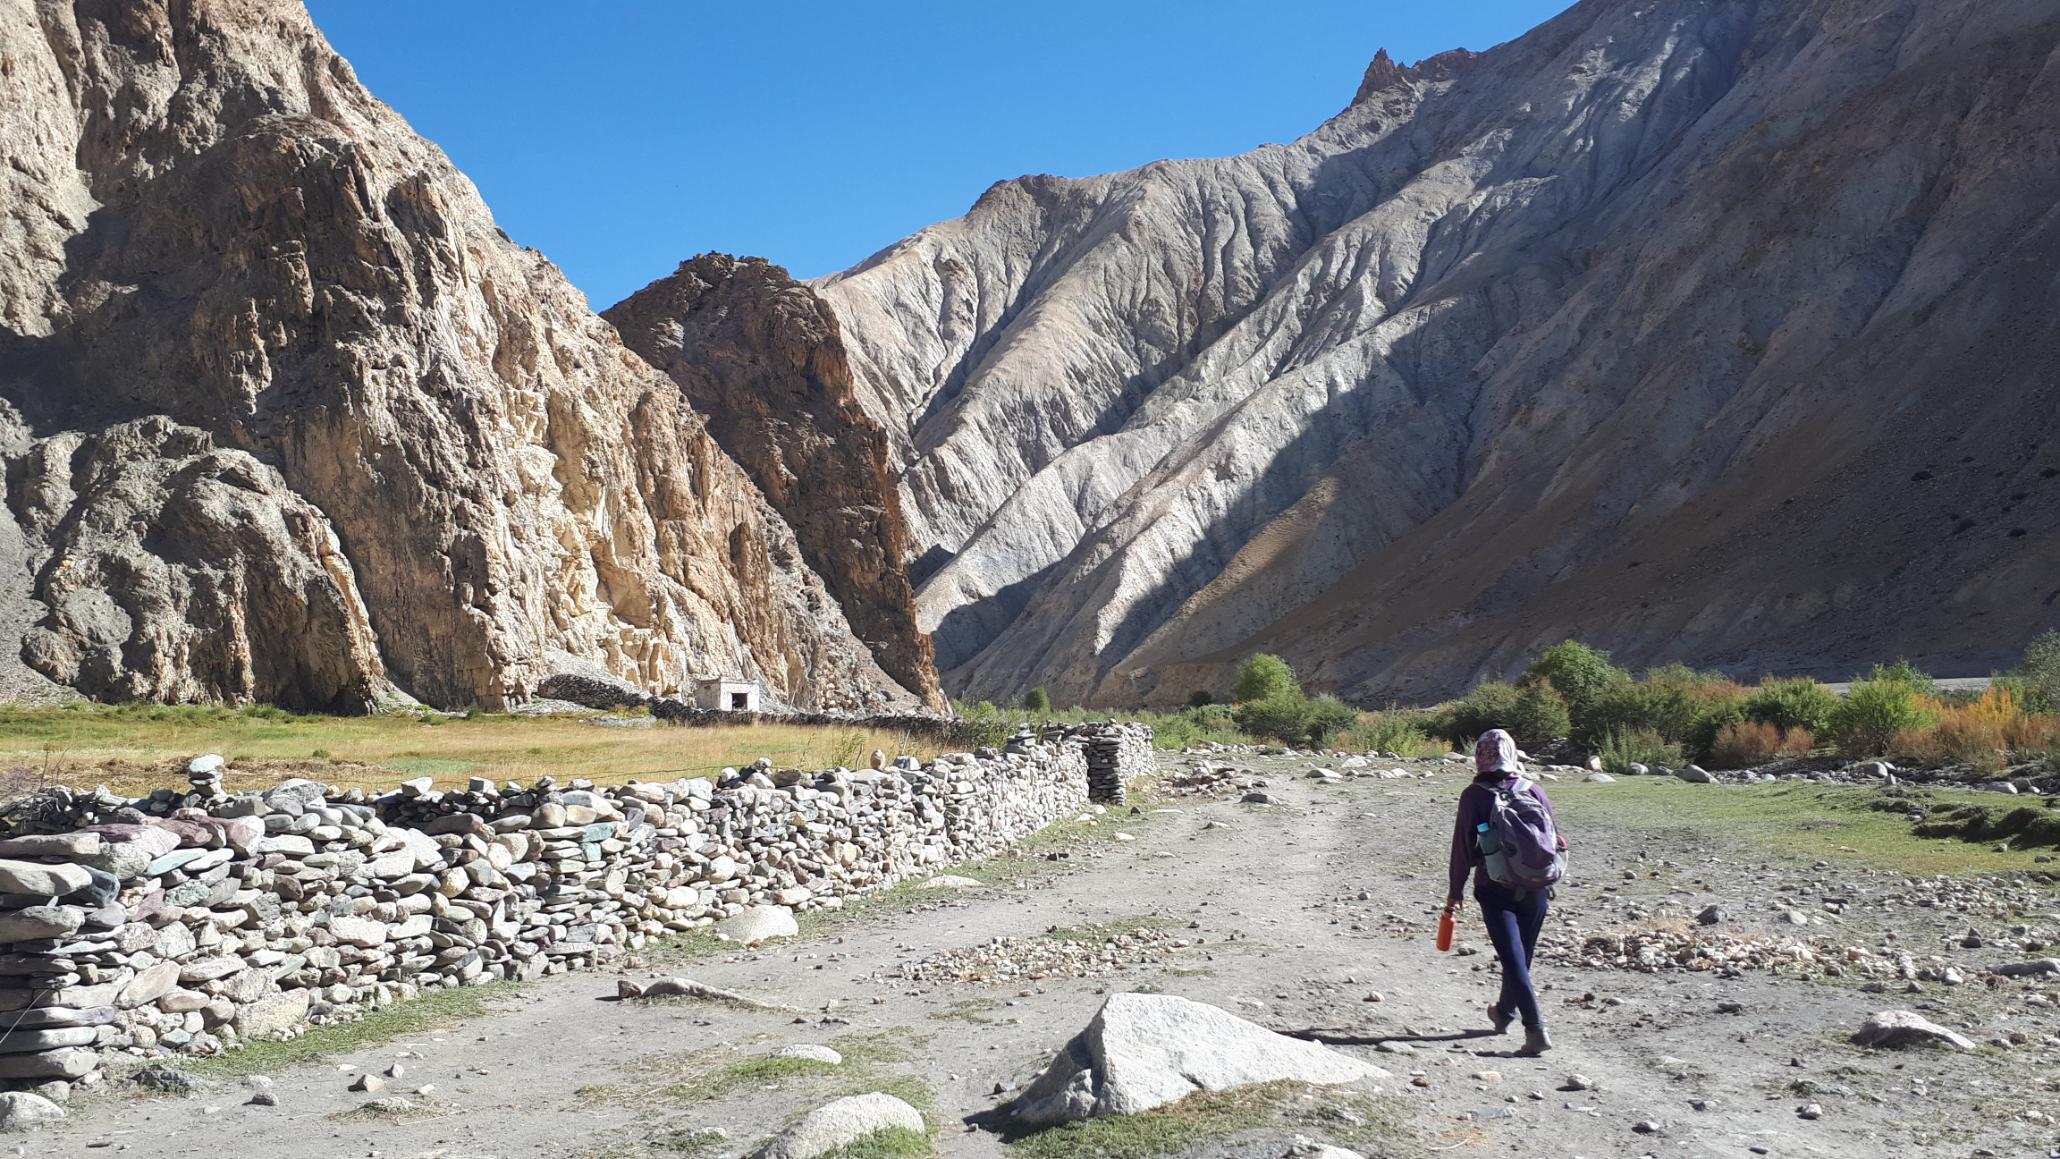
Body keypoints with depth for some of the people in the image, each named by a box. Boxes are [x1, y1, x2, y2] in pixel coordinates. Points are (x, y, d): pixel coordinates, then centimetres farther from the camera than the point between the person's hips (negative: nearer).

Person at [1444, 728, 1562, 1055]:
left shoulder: (1474, 795, -7)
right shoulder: (1533, 791, 1)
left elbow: (1463, 846, -6)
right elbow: (1557, 840, 5)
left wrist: (1455, 892, 2)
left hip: (1495, 889, -4)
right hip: (1535, 888, 4)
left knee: (1513, 958, -4)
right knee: (1522, 955, 19)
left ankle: (1536, 1028, -15)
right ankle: (1505, 1012, 39)